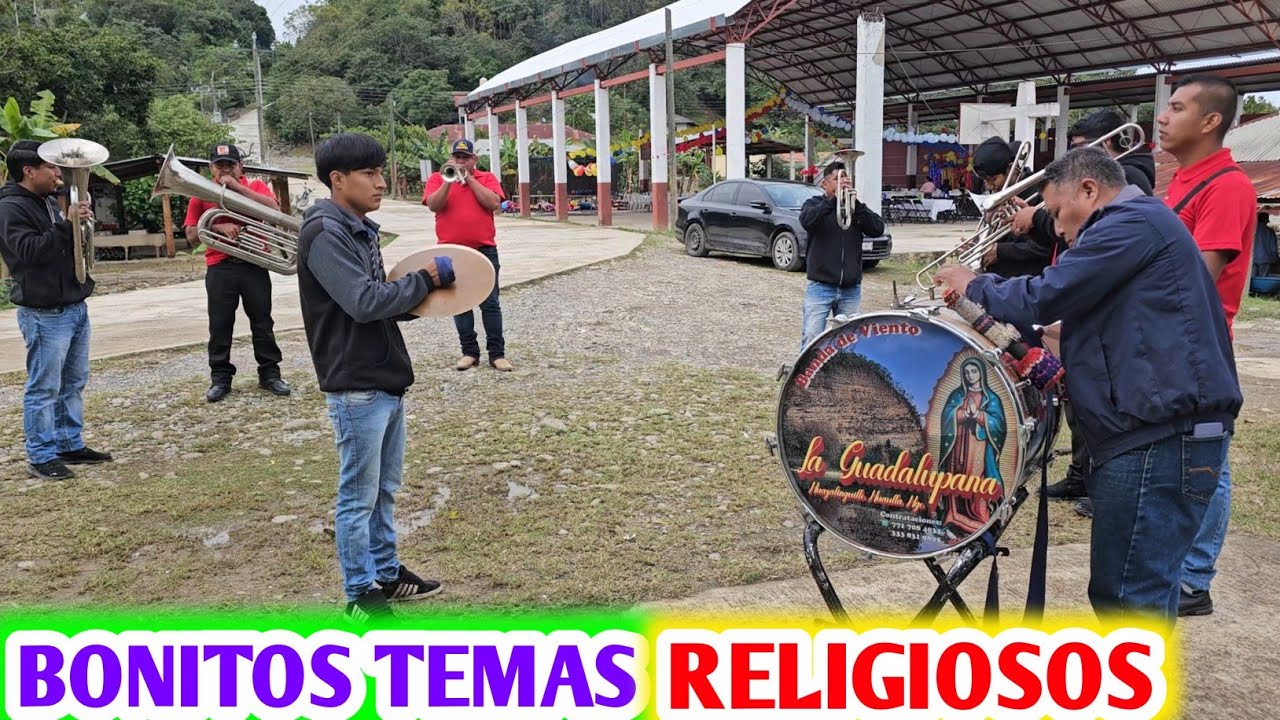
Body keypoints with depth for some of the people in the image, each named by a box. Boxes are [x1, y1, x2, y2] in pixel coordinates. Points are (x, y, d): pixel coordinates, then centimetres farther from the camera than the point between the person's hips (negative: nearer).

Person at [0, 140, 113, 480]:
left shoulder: (48, 202, 16)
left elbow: (69, 245, 23)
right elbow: (30, 251, -24)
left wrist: (81, 224, 3)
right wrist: (67, 224, -26)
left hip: (74, 306, 9)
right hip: (44, 314, -9)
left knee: (73, 383, 15)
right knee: (44, 388, -4)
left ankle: (70, 445, 24)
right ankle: (41, 457, 3)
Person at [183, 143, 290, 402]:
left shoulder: (256, 186, 7)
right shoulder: (201, 195, 8)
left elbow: (274, 209, -15)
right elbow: (192, 236, 2)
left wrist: (237, 186, -15)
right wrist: (217, 227, -15)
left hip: (254, 265, 0)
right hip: (220, 268, 1)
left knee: (262, 323, 5)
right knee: (220, 326, 4)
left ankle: (270, 374, 14)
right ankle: (220, 378, 12)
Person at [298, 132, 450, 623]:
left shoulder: (360, 229, 13)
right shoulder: (324, 233, -16)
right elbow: (364, 302, -24)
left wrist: (421, 300, 2)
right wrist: (426, 279, -13)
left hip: (387, 381, 9)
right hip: (356, 389, -9)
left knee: (385, 488, 19)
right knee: (358, 496, 3)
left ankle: (386, 573, 33)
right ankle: (360, 595, 15)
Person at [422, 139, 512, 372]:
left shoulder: (487, 178, 7)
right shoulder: (437, 178, 7)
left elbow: (493, 203, -11)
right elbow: (433, 205, -9)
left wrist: (469, 178, -9)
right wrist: (449, 180, -17)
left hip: (484, 250, -1)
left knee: (490, 303, -1)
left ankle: (497, 353, 2)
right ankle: (469, 351, 12)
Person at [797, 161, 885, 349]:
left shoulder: (857, 208, 11)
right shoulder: (814, 204, 4)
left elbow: (878, 229, -4)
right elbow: (806, 220, -19)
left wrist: (855, 204, -13)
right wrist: (834, 199, -24)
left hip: (851, 289, 3)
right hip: (820, 286, -3)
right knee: (811, 339, -7)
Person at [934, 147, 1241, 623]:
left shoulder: (1133, 223, -10)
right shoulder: (1136, 225, 24)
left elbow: (1045, 297, -15)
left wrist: (976, 286, 1)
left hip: (1161, 435, -11)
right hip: (1152, 429, 11)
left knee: (1129, 595, -7)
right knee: (1122, 587, 17)